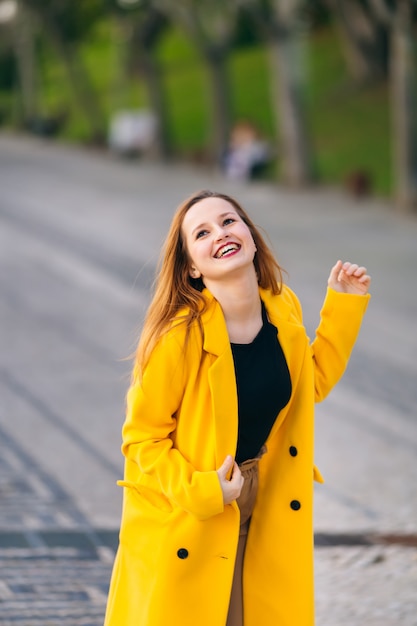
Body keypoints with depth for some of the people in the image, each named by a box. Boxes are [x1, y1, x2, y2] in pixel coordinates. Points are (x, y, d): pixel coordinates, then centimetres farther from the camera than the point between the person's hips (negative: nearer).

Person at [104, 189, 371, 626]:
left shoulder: (282, 308, -4)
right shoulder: (180, 335, -23)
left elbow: (311, 383, 13)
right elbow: (142, 439, -14)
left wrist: (343, 306, 6)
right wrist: (200, 492, -27)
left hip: (264, 514, 6)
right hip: (183, 527, -5)